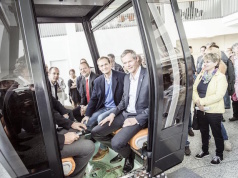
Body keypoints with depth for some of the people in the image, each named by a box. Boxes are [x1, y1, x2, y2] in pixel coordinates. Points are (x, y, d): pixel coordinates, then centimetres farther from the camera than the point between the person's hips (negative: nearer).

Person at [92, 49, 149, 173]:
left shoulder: (149, 76, -15)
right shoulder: (126, 77, 8)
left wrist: (136, 119, -20)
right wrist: (113, 114, 1)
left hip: (140, 117, -7)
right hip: (125, 114, 7)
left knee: (116, 142, -26)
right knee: (95, 133, -1)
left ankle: (129, 155, 11)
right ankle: (122, 149, 18)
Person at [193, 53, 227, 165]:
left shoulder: (221, 77, -11)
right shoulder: (201, 75, 6)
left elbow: (218, 95, -21)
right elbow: (194, 89, -1)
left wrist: (201, 101, -23)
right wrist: (197, 101, -18)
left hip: (214, 111, -5)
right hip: (201, 110, 6)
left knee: (217, 134, 12)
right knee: (204, 132, 20)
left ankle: (219, 155, 32)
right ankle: (205, 151, 40)